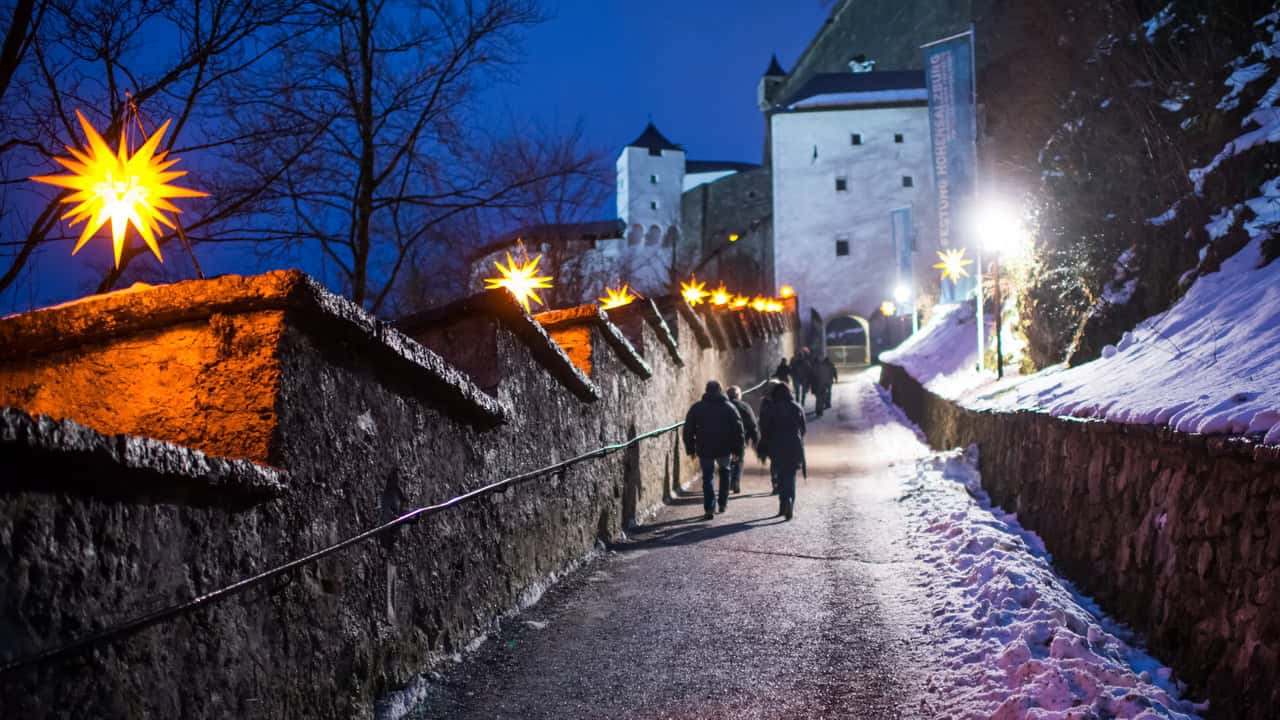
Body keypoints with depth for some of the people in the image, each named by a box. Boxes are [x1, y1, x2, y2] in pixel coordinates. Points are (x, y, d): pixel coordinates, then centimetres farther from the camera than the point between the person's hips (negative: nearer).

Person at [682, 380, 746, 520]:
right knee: (725, 472, 23)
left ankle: (708, 509, -6)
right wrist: (737, 449, 3)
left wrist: (690, 448, 9)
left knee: (708, 477, 5)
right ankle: (723, 502, 22)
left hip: (704, 449, 0)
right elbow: (738, 429, -1)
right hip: (725, 449, 0)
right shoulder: (728, 407, 2)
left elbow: (688, 429, 3)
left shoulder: (697, 407, 3)